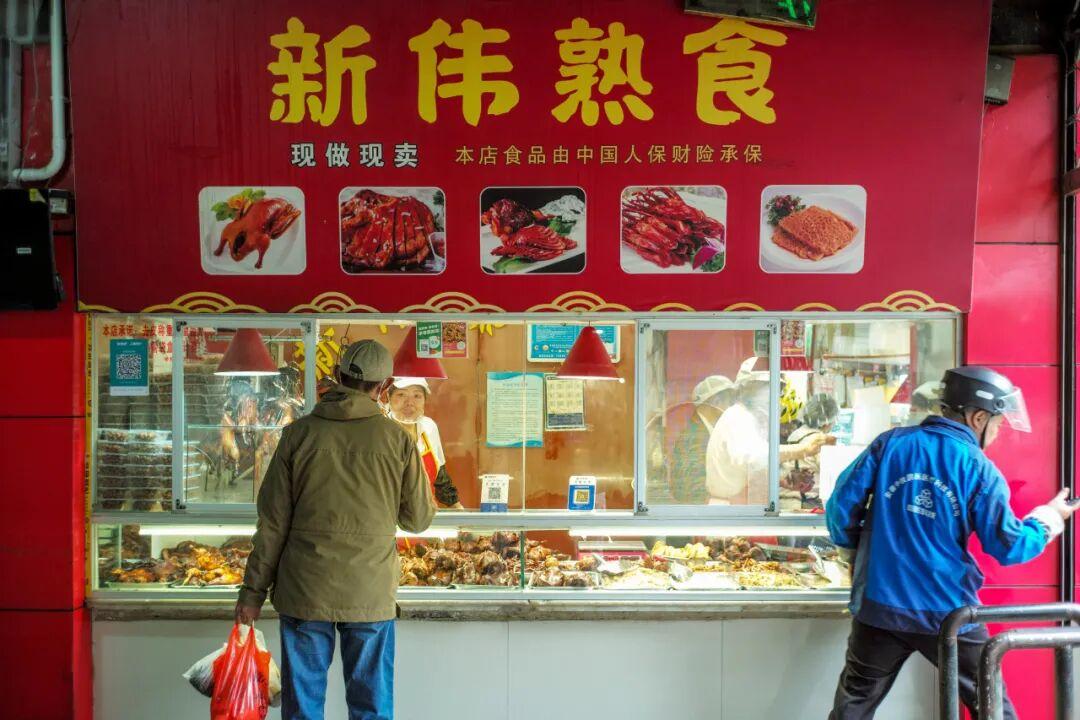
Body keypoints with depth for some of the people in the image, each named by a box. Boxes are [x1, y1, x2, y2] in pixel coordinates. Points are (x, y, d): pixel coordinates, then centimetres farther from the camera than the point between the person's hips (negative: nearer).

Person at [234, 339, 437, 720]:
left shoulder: (298, 434, -3)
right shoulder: (398, 439, -5)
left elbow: (272, 523, -2)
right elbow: (418, 519, 2)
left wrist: (253, 591, 7)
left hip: (305, 592, 1)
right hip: (371, 594, 0)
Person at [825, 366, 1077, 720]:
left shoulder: (889, 443, -4)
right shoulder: (980, 470, -8)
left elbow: (842, 505, -3)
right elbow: (1008, 547, -4)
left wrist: (860, 549, 16)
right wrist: (1050, 518, 15)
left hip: (880, 607, 2)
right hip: (948, 614, -1)